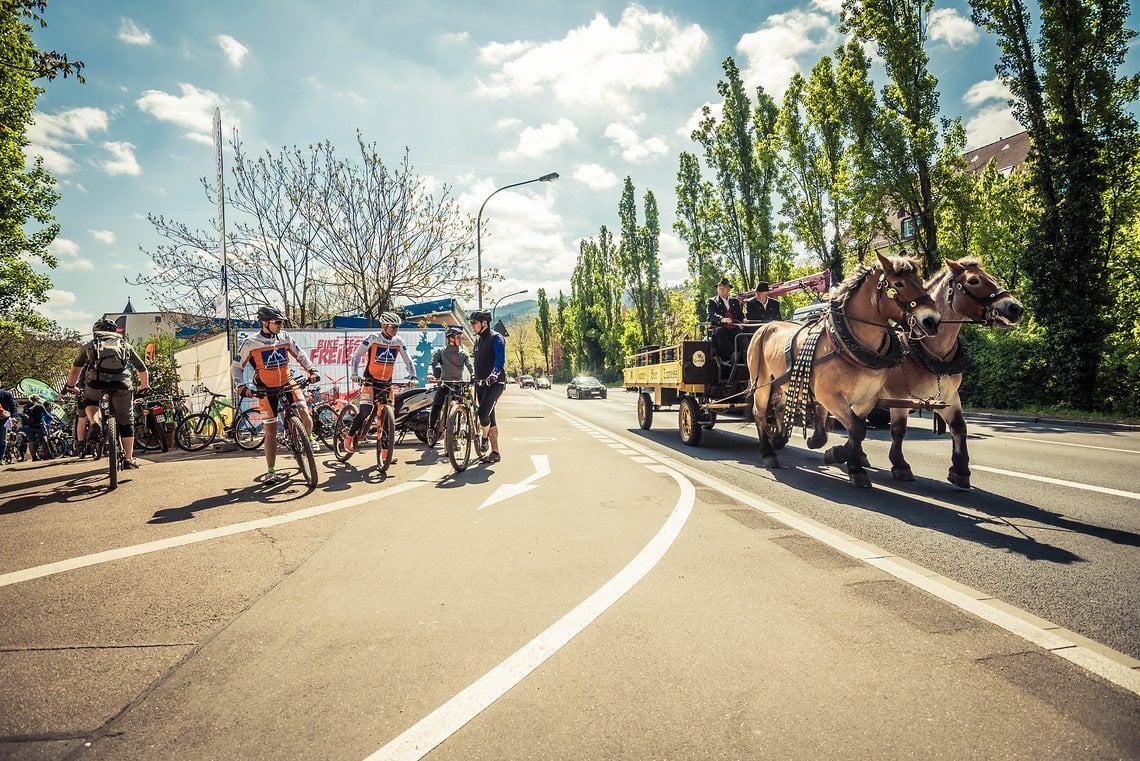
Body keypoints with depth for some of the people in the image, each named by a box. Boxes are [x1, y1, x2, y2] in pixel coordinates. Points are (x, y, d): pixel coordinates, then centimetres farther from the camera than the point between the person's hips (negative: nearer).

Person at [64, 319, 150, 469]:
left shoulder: (90, 345, 29)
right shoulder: (125, 345, 30)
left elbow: (75, 369, 32)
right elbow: (143, 370, 34)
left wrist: (70, 387, 48)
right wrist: (144, 387, 50)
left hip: (96, 380, 0)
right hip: (122, 382, 0)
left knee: (88, 399, 33)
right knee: (126, 420, 14)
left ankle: (94, 421, 4)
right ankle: (129, 459, 15)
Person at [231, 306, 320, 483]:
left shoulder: (284, 337, -3)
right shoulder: (250, 343, -12)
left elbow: (300, 355, 6)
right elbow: (236, 367, -4)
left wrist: (312, 370, -8)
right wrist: (242, 386, -17)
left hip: (287, 383, 2)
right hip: (266, 389, -2)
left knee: (304, 412, -21)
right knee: (271, 429, 0)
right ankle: (271, 472, 10)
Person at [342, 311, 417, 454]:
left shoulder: (399, 342, 0)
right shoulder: (373, 338, -10)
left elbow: (408, 361, 5)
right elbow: (356, 356, -8)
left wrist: (412, 377, -8)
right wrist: (354, 374, -18)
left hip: (386, 382, 4)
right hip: (370, 380, -4)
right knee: (365, 411, -19)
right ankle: (349, 437, 6)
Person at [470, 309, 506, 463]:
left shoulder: (496, 338, -7)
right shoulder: (478, 341, 18)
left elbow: (500, 358, -22)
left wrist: (494, 374, -37)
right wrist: (475, 383, 24)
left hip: (494, 383, -8)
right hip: (481, 384, 8)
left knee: (483, 413, -23)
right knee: (490, 418, 7)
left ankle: (485, 437, 6)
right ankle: (495, 452, 10)